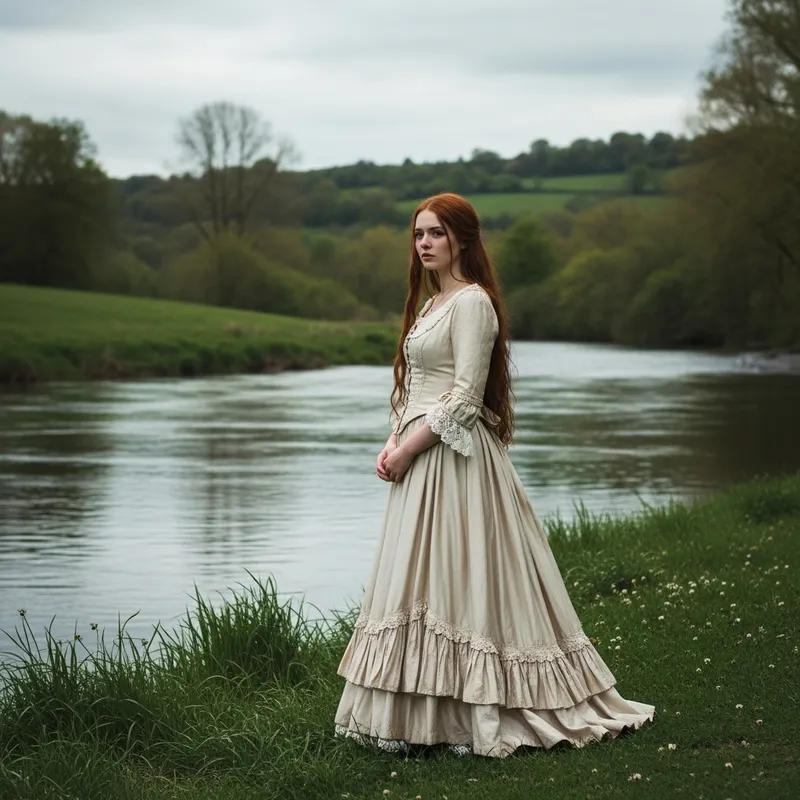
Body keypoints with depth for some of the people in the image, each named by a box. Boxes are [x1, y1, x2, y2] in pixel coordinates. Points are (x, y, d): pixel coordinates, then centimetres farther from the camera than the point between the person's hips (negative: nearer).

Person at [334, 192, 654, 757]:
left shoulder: (472, 302, -10)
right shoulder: (432, 303, 18)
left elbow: (464, 399, -16)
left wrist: (408, 450, -15)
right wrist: (393, 444, 5)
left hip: (454, 457, -9)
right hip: (419, 460, 10)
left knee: (459, 578, -8)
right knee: (415, 583, 8)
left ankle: (475, 719, -3)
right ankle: (415, 716, 12)